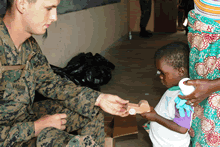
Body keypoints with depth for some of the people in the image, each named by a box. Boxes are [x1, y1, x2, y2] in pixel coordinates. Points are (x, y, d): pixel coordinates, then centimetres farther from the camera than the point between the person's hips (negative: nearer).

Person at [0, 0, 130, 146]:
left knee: (92, 111, 13)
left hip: (27, 115, 9)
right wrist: (36, 128, -20)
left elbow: (49, 82, 9)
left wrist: (98, 98, 0)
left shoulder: (29, 44, -2)